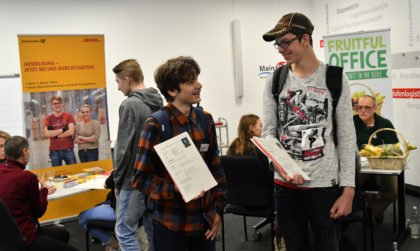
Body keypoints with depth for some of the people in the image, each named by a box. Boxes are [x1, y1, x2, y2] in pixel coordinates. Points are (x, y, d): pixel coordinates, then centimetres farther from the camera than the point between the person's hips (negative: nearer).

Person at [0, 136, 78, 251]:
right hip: (23, 239, -9)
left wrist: (42, 190, 19)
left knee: (63, 234, 25)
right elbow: (39, 211, -7)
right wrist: (44, 189, 9)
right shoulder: (27, 176, -20)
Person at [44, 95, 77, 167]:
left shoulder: (69, 116, 4)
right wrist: (62, 129, -9)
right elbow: (46, 134, -8)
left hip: (68, 149, -1)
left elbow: (71, 132, -8)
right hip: (54, 151, 1)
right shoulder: (48, 119, 7)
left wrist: (55, 134, -5)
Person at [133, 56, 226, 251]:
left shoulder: (205, 119, 5)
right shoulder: (155, 125, -12)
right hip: (171, 223, -5)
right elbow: (141, 178, -11)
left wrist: (217, 209, 7)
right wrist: (175, 188, -25)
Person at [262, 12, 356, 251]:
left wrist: (348, 190, -7)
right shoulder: (275, 81, 4)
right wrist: (280, 166, -17)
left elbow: (347, 138, -2)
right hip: (285, 186, 3)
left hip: (325, 186, -2)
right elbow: (268, 132, 3)